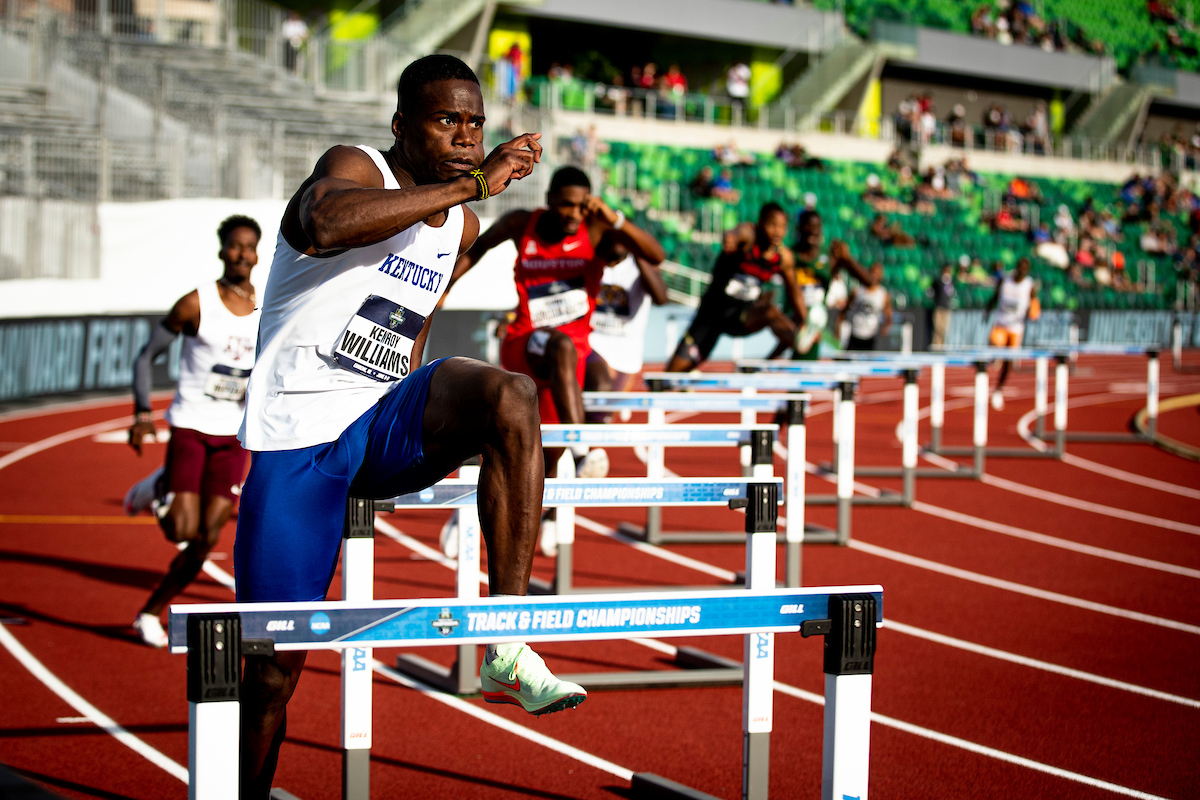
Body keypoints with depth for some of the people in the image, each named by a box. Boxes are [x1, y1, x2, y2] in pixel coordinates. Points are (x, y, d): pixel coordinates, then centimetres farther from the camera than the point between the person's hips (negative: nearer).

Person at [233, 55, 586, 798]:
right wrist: (473, 183, -33)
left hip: (386, 426, 5)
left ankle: (506, 649, -30)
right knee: (276, 663, -5)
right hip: (298, 437, -4)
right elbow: (328, 223, -35)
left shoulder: (463, 226, 12)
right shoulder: (354, 167, -9)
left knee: (511, 395, -28)